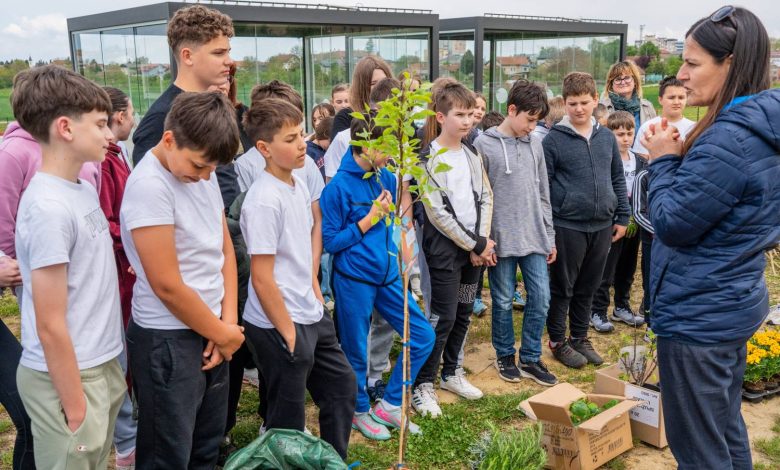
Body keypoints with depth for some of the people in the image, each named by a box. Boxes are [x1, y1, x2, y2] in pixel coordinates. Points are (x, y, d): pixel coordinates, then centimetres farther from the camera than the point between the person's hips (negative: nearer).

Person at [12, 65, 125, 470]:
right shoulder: (49, 208, -23)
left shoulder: (84, 190, 4)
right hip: (67, 377, -8)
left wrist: (106, 369, 15)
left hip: (101, 367, 8)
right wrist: (75, 410, -16)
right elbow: (50, 327, -21)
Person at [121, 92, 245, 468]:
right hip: (168, 340, -7)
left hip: (210, 331, 7)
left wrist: (227, 322, -1)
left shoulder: (203, 174, 3)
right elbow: (167, 286, -21)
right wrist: (223, 333, -8)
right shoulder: (149, 186, -21)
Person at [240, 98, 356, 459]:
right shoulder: (264, 201, -22)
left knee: (342, 384, 21)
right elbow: (262, 279, -21)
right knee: (288, 417, 7)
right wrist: (287, 331, -15)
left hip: (312, 316, 9)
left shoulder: (298, 185, 5)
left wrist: (313, 286, 14)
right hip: (278, 326, -9)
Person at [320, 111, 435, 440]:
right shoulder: (339, 187, -13)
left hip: (388, 276, 7)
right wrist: (370, 219, -15)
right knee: (356, 352, 10)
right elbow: (330, 241, -12)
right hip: (354, 280, -6)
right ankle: (360, 411, 36)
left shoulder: (386, 178, 5)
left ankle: (389, 405, 24)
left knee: (423, 337, 8)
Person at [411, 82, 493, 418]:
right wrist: (476, 244, -12)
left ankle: (451, 371, 31)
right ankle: (423, 385, 6)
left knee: (464, 312, 14)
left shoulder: (472, 153, 10)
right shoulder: (429, 159, -11)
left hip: (476, 247, 6)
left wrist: (483, 241, -4)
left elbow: (486, 197, 9)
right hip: (445, 248, -6)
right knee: (444, 317, -5)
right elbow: (437, 214, -15)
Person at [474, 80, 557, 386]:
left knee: (541, 298, 5)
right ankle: (505, 355, 26)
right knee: (503, 300, 7)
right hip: (501, 239, -5)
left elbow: (543, 194, 15)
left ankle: (530, 358, 21)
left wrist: (550, 236, 13)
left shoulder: (535, 144, 10)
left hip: (534, 237, 5)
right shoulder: (484, 145, -6)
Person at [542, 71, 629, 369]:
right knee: (562, 288, 7)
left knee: (587, 288, 16)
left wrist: (622, 216, 11)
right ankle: (558, 341, 22)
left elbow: (618, 179, 14)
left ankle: (579, 337, 31)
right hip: (567, 226, -5)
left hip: (602, 226, 5)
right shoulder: (553, 140, -8)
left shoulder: (607, 137, 8)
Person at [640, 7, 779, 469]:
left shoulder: (728, 139, -24)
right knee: (727, 430, 24)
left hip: (699, 315, -10)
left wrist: (664, 160, -8)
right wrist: (679, 158, -1)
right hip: (733, 304, 10)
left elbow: (671, 224, -20)